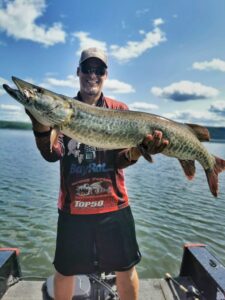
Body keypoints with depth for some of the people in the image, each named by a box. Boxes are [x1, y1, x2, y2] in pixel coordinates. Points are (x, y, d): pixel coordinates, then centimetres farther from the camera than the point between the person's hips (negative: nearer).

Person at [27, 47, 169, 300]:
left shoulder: (119, 110, 1)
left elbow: (120, 160, -5)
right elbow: (53, 155, -10)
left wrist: (140, 149, -25)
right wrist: (41, 126, -28)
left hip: (114, 204, 0)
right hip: (72, 206, 1)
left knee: (125, 268, 14)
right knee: (64, 269, 18)